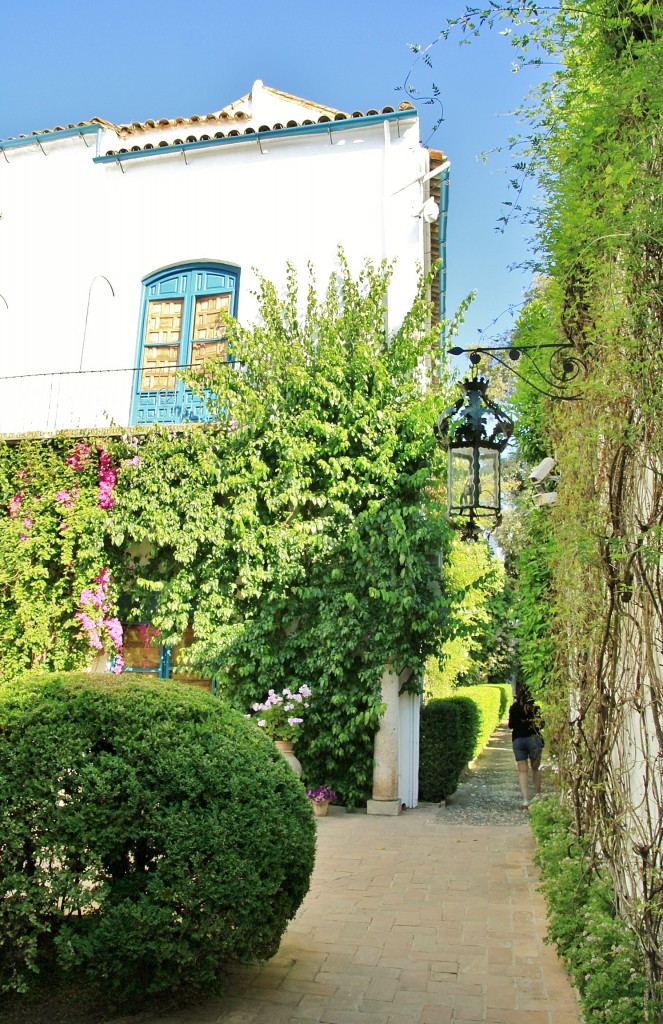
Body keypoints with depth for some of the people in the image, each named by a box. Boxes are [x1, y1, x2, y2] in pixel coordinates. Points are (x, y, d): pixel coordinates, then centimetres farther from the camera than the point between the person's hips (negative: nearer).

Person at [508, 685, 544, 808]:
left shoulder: (514, 708, 0)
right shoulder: (535, 708, -6)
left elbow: (511, 725, 8)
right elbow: (541, 724, -4)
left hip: (517, 740, 1)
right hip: (533, 738, -1)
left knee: (522, 771, 2)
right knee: (535, 769, 17)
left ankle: (525, 799, -9)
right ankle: (537, 795, 23)